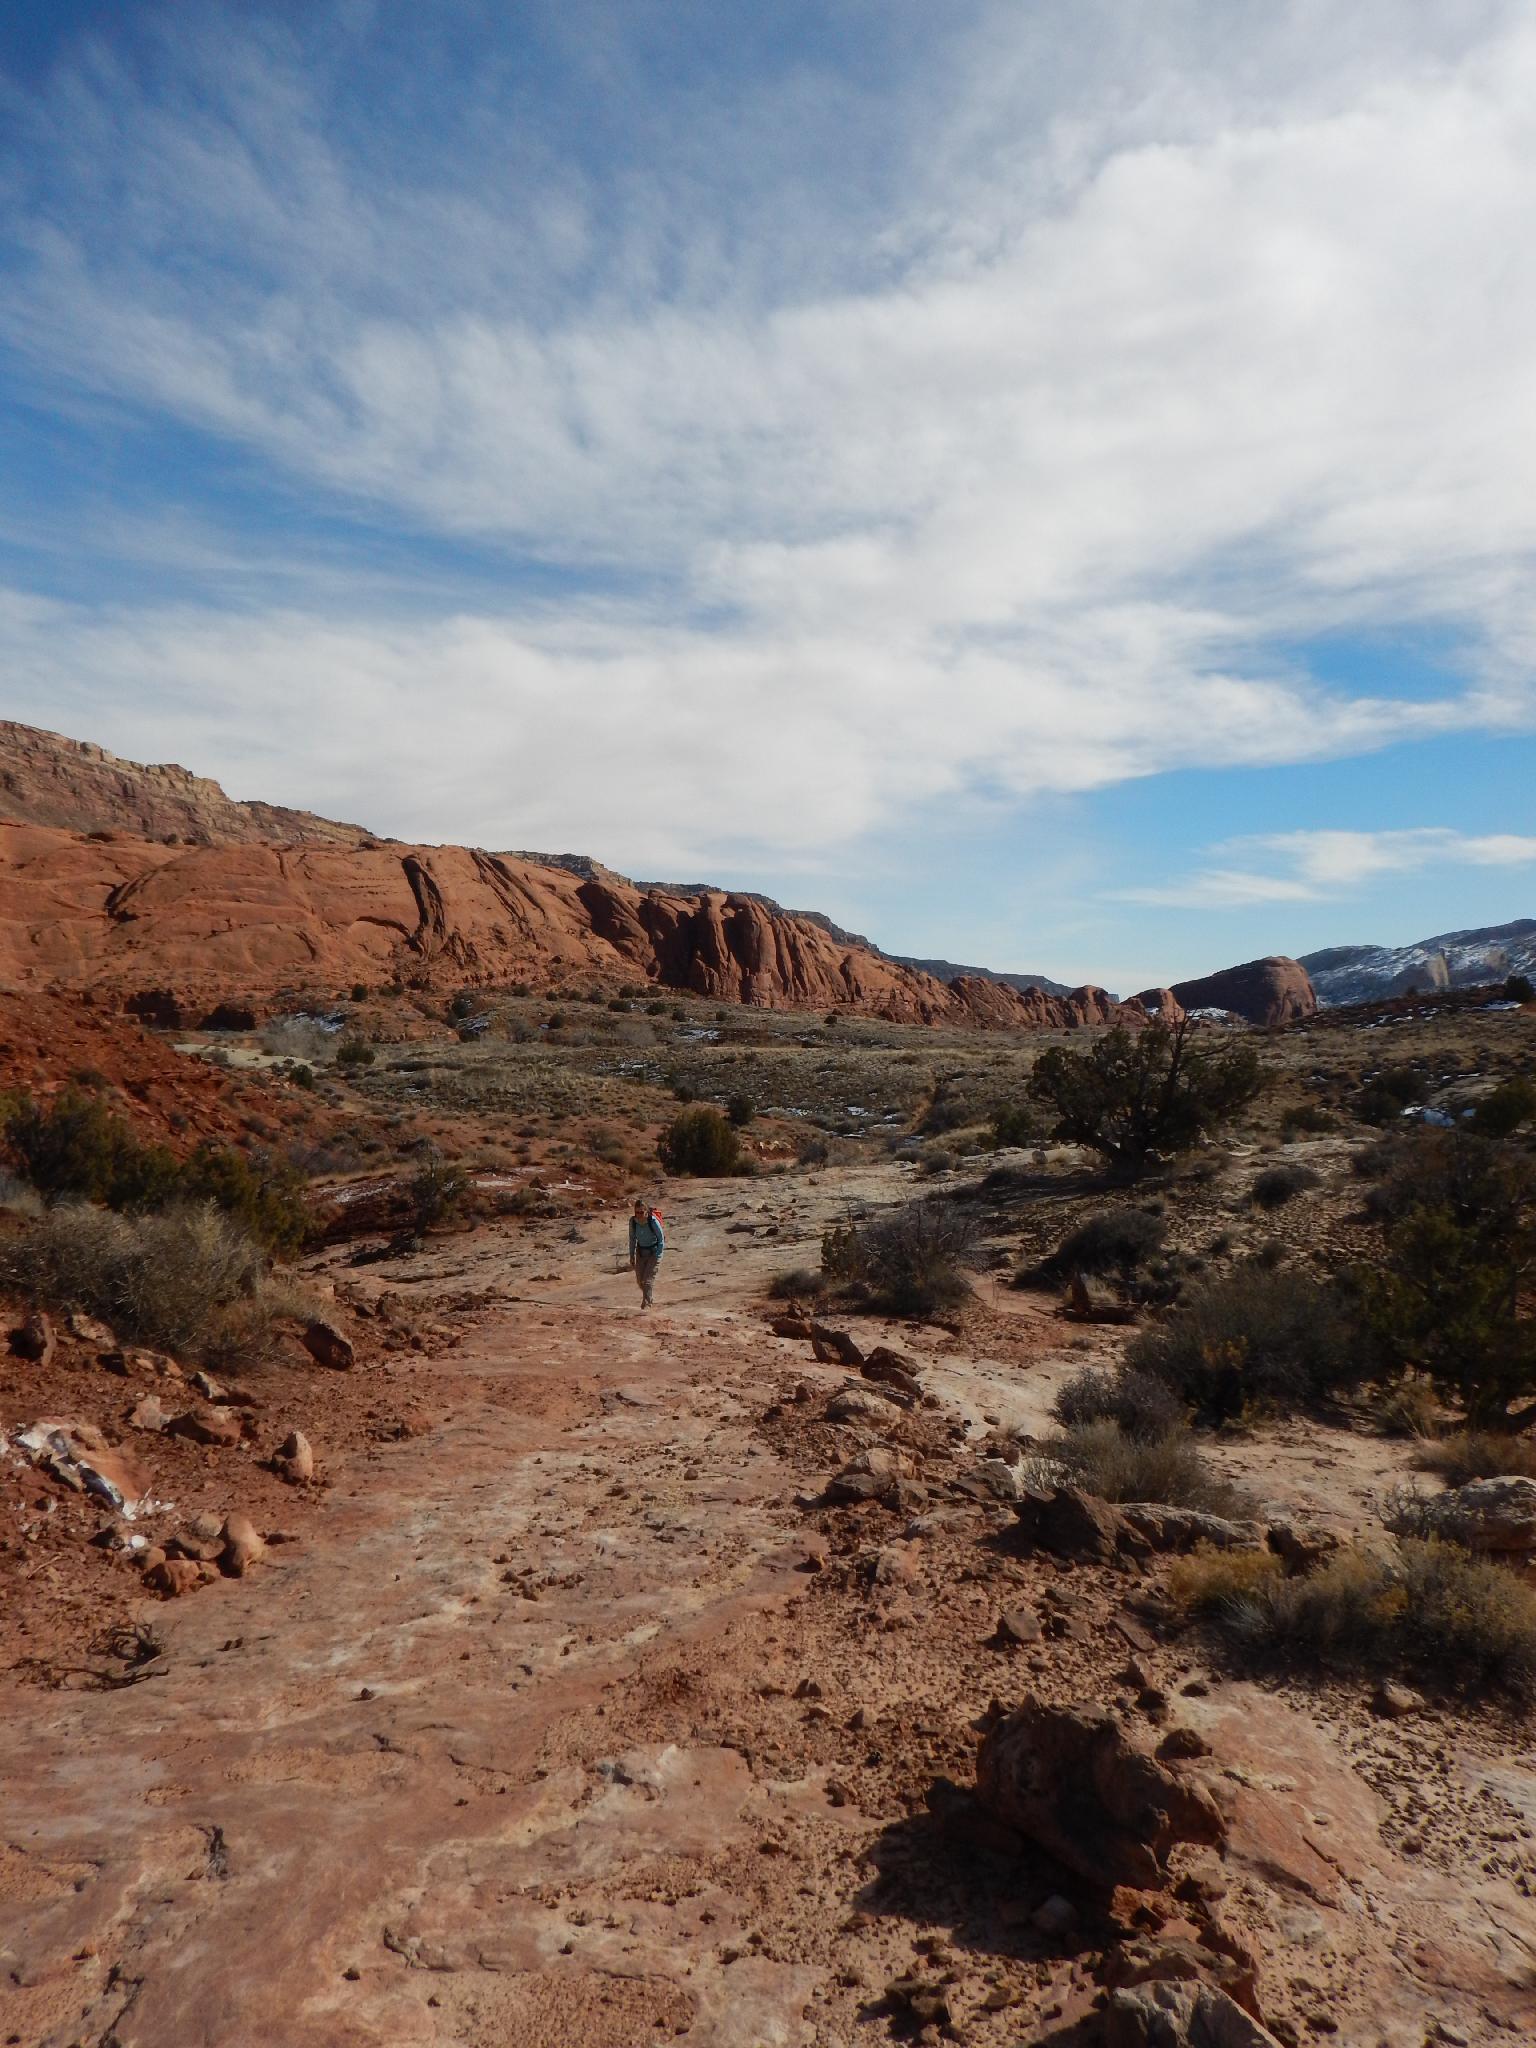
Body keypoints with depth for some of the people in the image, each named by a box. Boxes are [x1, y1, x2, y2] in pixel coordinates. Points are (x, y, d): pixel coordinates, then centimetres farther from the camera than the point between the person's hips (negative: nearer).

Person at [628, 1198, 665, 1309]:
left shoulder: (653, 1221, -25)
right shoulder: (633, 1221, -12)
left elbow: (661, 1239, -14)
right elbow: (632, 1239, 3)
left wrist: (657, 1257, -15)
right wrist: (632, 1256, 5)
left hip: (654, 1251, -5)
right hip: (640, 1251, 5)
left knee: (648, 1280, -12)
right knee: (640, 1279, 12)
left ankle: (646, 1306, -5)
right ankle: (650, 1297, 40)